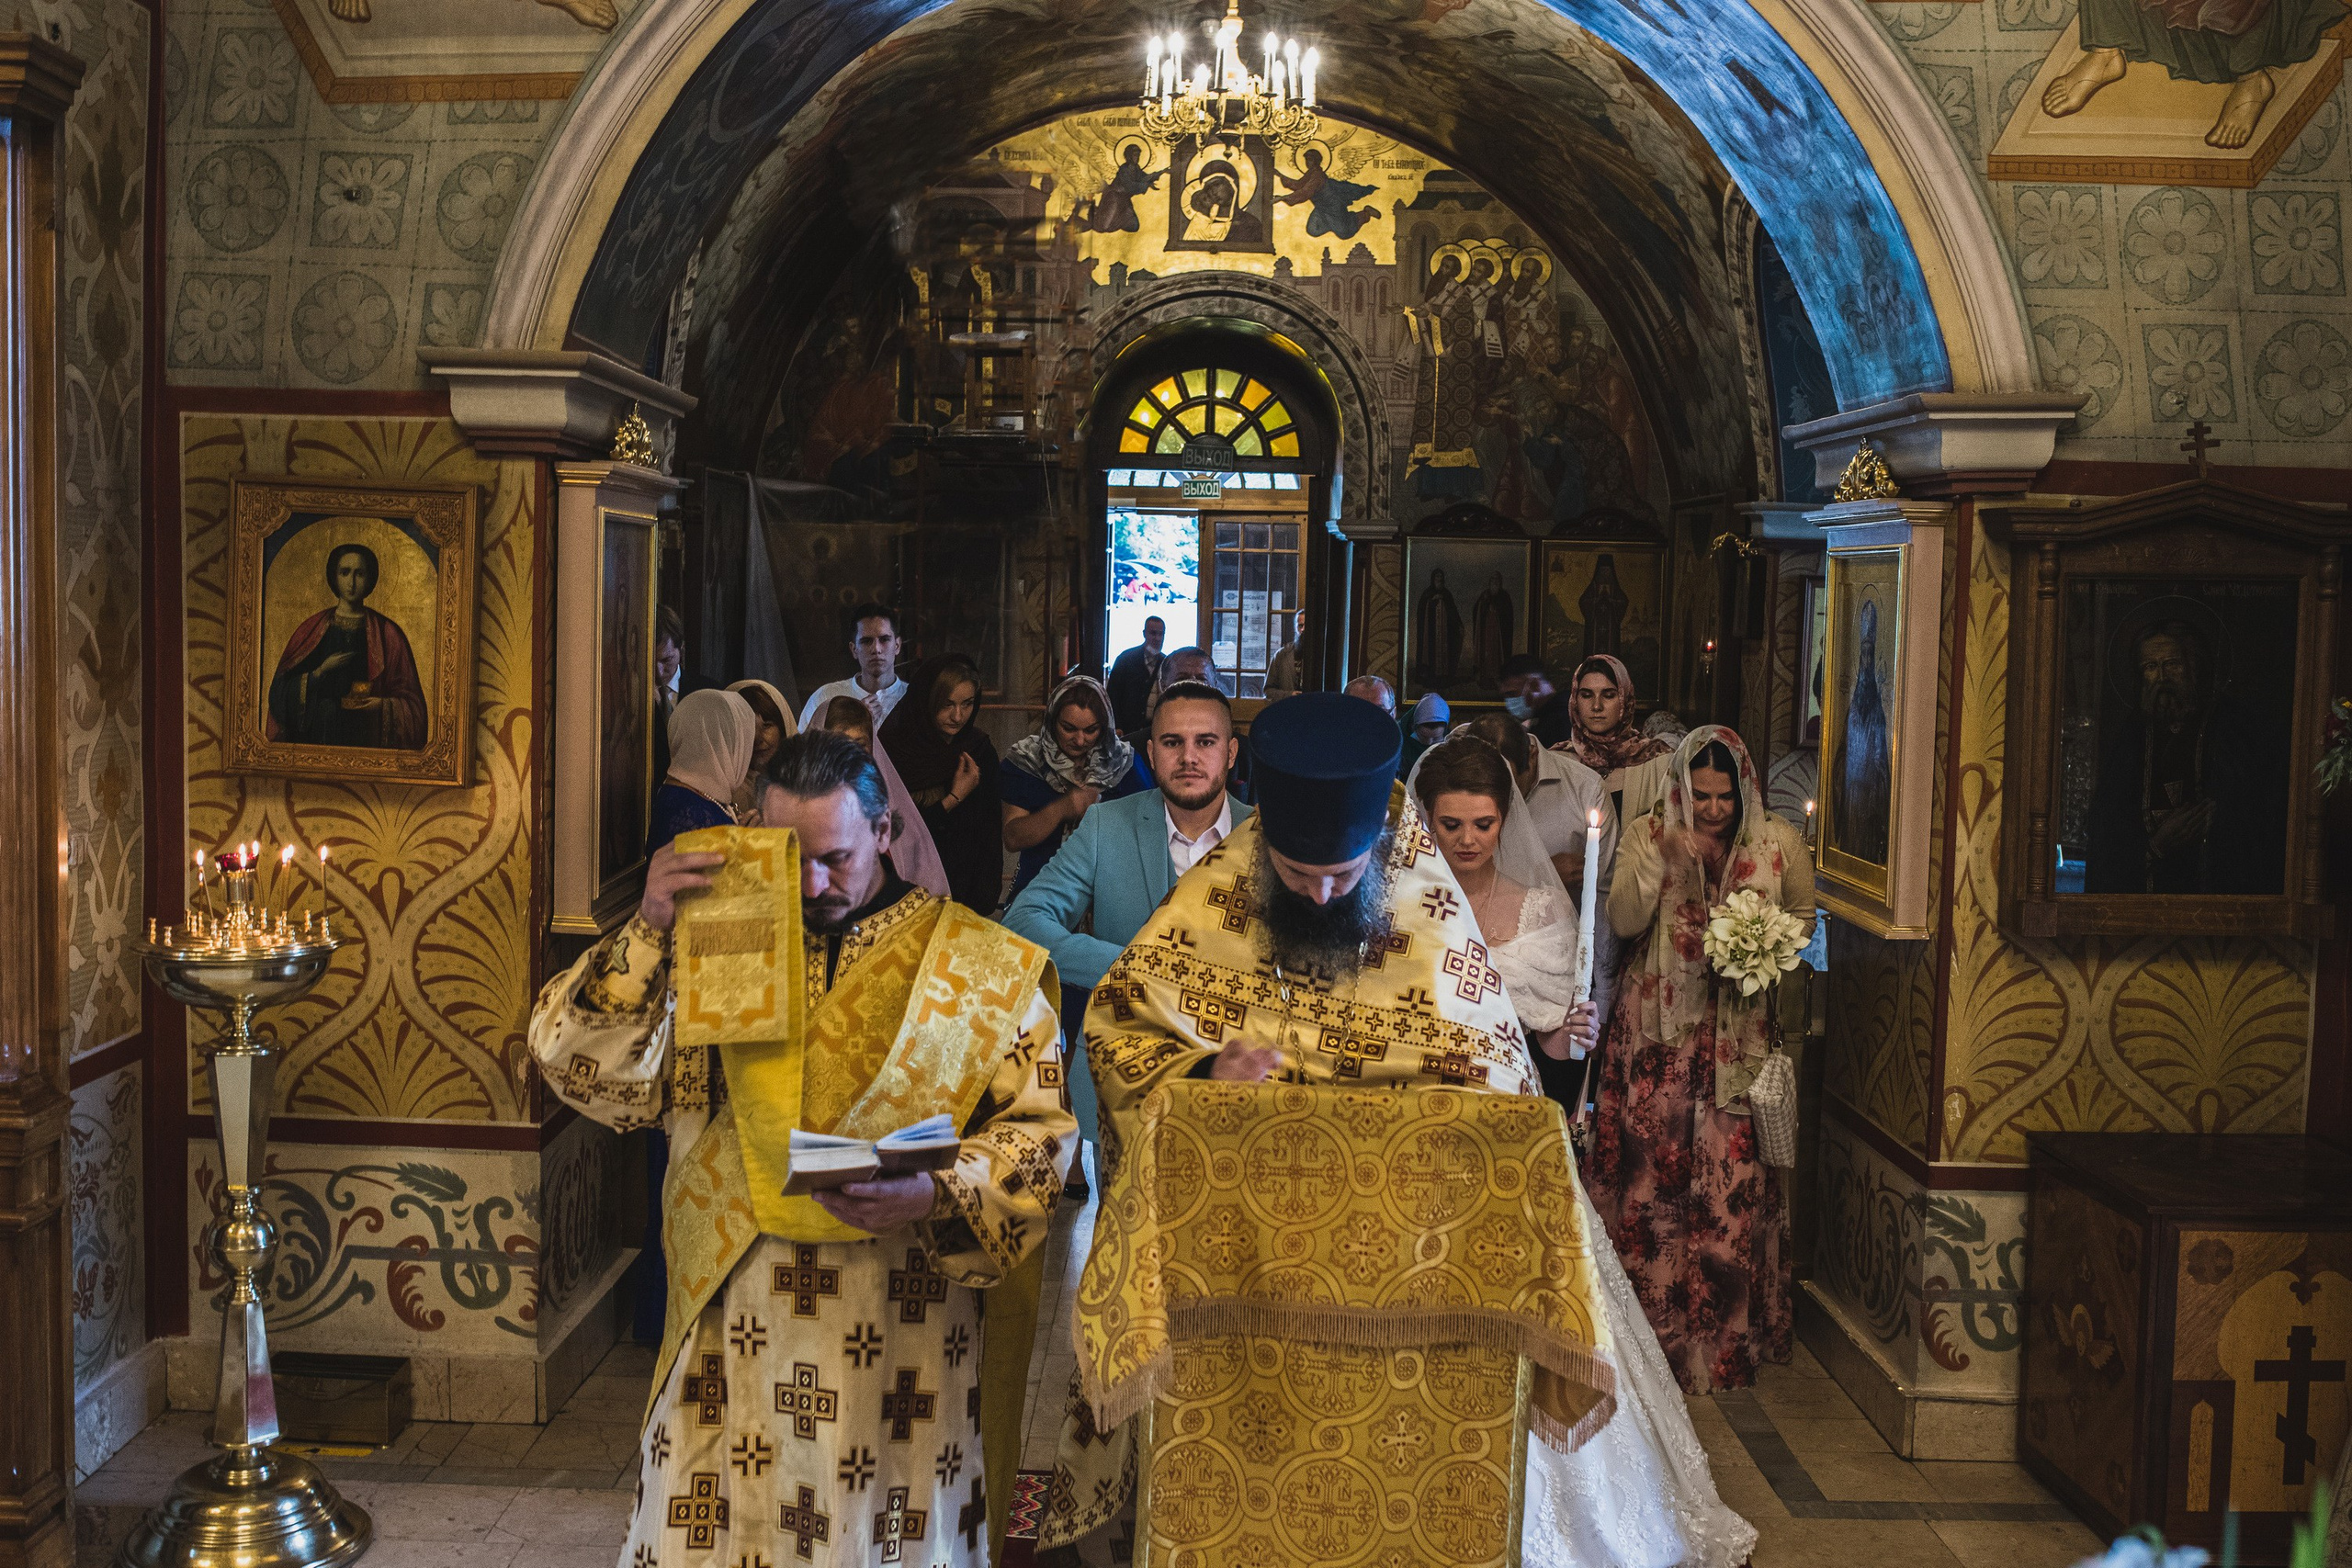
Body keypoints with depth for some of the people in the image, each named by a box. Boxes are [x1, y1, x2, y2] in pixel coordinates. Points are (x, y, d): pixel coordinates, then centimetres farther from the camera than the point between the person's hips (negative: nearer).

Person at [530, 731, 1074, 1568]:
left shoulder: (982, 967, 1)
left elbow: (1039, 1130, -2)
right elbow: (591, 1073, -2)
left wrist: (936, 1194, -19)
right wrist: (647, 933, -15)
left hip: (901, 1338, -1)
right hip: (730, 1328, 2)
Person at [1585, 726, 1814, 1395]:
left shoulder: (1778, 843, 2)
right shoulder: (1647, 834, 1)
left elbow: (1803, 916, 15)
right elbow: (1623, 920, -8)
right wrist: (1660, 859, -22)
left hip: (1738, 1033, 0)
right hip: (1656, 1030, 0)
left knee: (1734, 1177, -2)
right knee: (1652, 1170, -1)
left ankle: (1724, 1334, 11)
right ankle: (1653, 1322, 12)